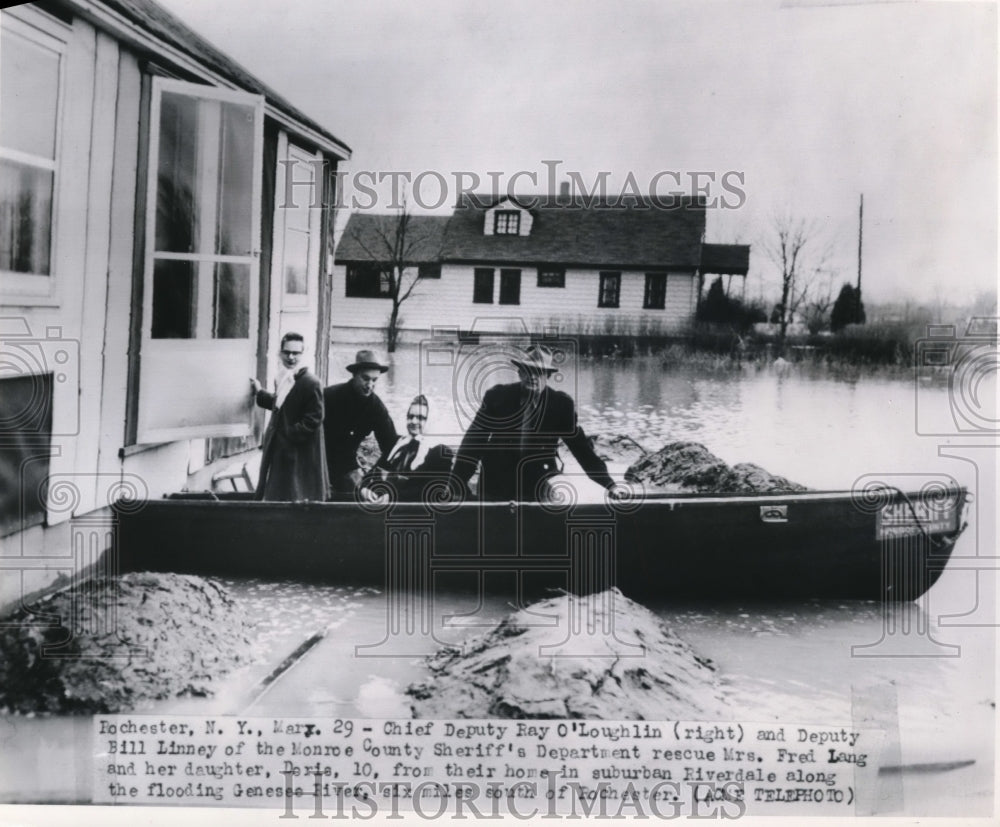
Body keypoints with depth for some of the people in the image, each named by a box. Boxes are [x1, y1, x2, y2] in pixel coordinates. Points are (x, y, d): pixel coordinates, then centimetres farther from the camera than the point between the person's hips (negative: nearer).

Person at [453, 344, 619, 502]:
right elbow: (473, 441, -7)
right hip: (495, 490, 1)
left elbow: (581, 447, -3)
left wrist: (610, 485, -8)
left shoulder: (561, 404, -6)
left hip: (536, 492, 0)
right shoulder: (497, 397, -6)